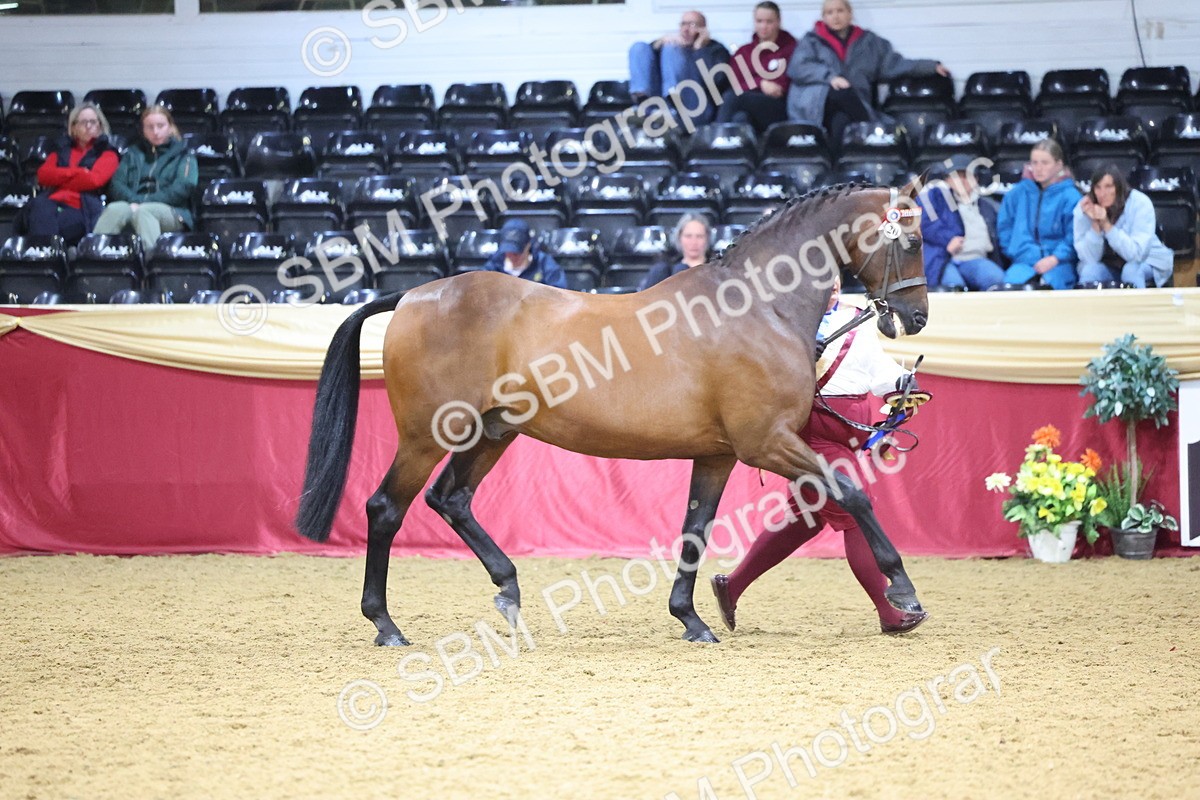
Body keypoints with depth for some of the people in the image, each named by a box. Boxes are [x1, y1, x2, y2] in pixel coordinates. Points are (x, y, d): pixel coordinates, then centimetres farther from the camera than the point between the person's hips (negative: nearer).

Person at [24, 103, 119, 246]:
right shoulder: (62, 149, 32)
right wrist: (76, 172, 1)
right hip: (54, 202, 3)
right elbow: (43, 175, 12)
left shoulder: (106, 153, 20)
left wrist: (60, 178, 5)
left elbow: (93, 180, -1)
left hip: (83, 210, -3)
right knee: (39, 204, -36)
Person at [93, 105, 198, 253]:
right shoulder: (133, 153, 29)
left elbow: (183, 188, 1)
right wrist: (133, 201, -10)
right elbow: (117, 184, 14)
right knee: (115, 209, -34)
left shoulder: (183, 155, 20)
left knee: (143, 212, -38)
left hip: (170, 211, -2)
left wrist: (144, 202, -10)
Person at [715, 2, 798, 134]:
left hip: (780, 112, -3)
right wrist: (760, 84, -12)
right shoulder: (743, 52, 21)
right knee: (740, 118, -37)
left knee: (731, 96, -31)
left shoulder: (791, 48, 12)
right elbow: (736, 83, 7)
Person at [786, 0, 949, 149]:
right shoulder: (812, 41, 13)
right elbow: (797, 68, -3)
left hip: (850, 108, 2)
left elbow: (894, 64, 16)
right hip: (815, 103, -2)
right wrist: (830, 76, -20)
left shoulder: (869, 42, 22)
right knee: (842, 92, -34)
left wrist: (931, 66, 4)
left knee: (842, 120, -35)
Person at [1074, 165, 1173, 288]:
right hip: (1106, 265, 1)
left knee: (1131, 270, -33)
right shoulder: (1084, 208, -15)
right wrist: (1095, 224, -34)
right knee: (1090, 271, -29)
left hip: (1145, 261, -1)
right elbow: (1089, 259, -20)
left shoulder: (1140, 203, -21)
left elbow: (1136, 254, -30)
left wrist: (1106, 224, -39)